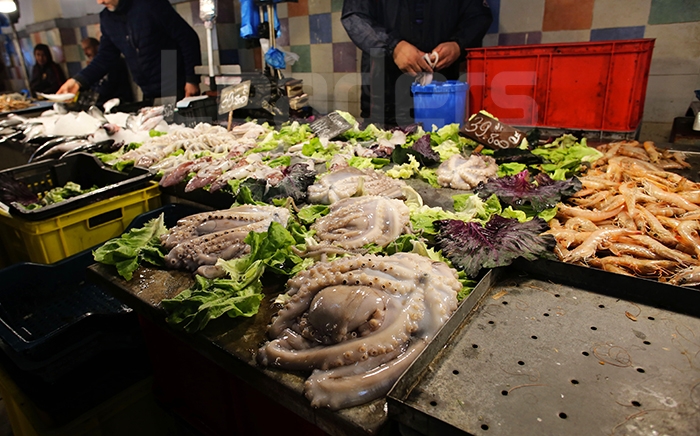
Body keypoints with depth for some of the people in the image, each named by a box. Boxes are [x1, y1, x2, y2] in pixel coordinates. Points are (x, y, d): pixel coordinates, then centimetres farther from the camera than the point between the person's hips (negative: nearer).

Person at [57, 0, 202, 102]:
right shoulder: (106, 18, 10)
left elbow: (188, 38, -10)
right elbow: (105, 57, 13)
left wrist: (192, 80, -14)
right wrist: (78, 80, -1)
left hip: (178, 90, -6)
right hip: (150, 96, 6)